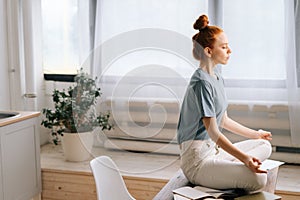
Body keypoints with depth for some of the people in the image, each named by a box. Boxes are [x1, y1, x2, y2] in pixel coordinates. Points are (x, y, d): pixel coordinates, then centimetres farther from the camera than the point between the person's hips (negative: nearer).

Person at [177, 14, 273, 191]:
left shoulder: (218, 78, 14)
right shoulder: (202, 83, -18)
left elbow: (224, 120, 23)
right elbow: (213, 133, -22)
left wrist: (255, 134, 30)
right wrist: (244, 158, -28)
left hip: (215, 150, 11)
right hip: (198, 159, -11)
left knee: (265, 145, 13)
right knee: (258, 178, -25)